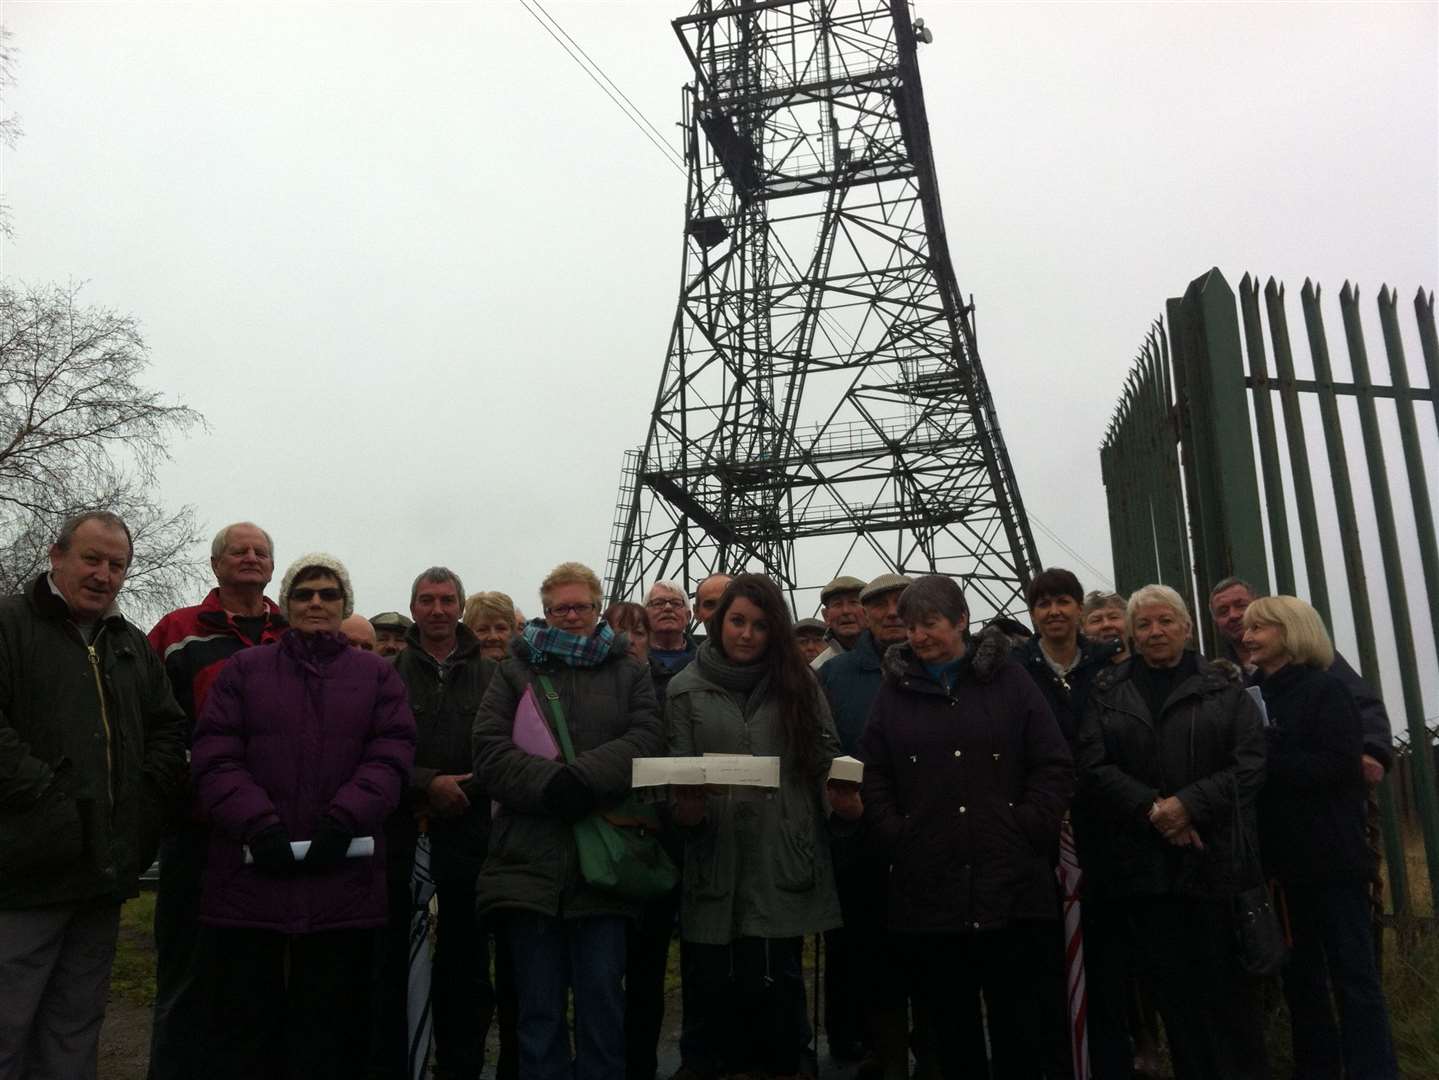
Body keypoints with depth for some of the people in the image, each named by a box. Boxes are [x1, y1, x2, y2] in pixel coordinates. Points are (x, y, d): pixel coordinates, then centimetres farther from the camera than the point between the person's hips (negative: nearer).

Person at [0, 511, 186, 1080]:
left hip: (104, 871, 6)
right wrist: (50, 799, -18)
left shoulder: (134, 647, 17)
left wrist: (148, 796, 2)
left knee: (74, 1033, 16)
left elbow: (168, 729, 17)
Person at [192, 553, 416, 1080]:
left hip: (343, 875, 0)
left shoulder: (378, 675, 12)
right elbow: (216, 759, 0)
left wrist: (344, 820, -15)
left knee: (329, 1029, 8)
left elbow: (390, 758, 0)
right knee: (247, 1017, 8)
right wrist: (258, 824, -14)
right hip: (251, 874, 0)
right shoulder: (243, 669, 11)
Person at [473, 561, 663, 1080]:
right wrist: (550, 782, -16)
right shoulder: (516, 671, 12)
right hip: (530, 859, 0)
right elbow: (489, 749, -1)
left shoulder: (628, 673, 13)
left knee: (603, 998, 2)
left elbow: (647, 739, -3)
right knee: (539, 1007, 7)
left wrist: (584, 777, -17)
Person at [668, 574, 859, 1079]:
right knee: (717, 989, 4)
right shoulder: (687, 690, 7)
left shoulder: (798, 684, 10)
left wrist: (841, 796, -11)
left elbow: (826, 761, 9)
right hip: (718, 866, 0)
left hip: (784, 865, 0)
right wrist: (685, 807, -15)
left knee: (777, 989, 0)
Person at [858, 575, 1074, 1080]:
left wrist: (1028, 830, -6)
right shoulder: (894, 688, 8)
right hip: (928, 890, 1)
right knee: (951, 1030, 11)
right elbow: (873, 777, 6)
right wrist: (894, 838, -5)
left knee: (1022, 1032, 6)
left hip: (1011, 886, -1)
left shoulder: (1009, 679, 5)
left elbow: (1055, 766, 3)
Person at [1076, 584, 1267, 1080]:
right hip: (1144, 862, 1)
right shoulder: (1107, 692, 9)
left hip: (1215, 857, -1)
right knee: (1173, 986, 7)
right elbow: (1092, 767, -1)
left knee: (1228, 982, 3)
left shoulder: (1224, 688, 7)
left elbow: (1250, 763, -2)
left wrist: (1188, 804, -14)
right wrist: (1152, 809, -13)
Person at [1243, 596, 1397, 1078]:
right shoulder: (1254, 694, 9)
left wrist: (1264, 760, -19)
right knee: (1298, 973, 15)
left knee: (1352, 974, 0)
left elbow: (1337, 766, -18)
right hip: (1285, 857, 6)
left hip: (1330, 855, -6)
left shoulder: (1325, 690, -7)